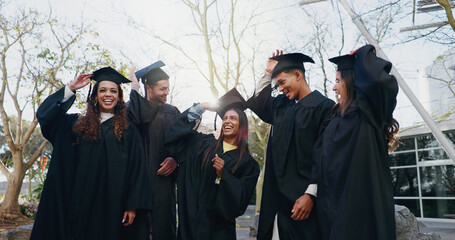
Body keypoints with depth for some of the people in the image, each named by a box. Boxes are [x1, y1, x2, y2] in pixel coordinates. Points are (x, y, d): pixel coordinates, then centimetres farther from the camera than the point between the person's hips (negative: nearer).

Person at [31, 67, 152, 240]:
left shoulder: (128, 131, 3)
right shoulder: (79, 123, 10)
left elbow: (136, 169, -1)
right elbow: (44, 113, 5)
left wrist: (132, 206, -8)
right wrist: (71, 88, -1)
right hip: (80, 203, 2)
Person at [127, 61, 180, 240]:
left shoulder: (173, 112, 14)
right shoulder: (135, 107, 4)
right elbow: (138, 116, -21)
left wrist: (176, 159, -8)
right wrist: (134, 86, -13)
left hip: (163, 177, 3)